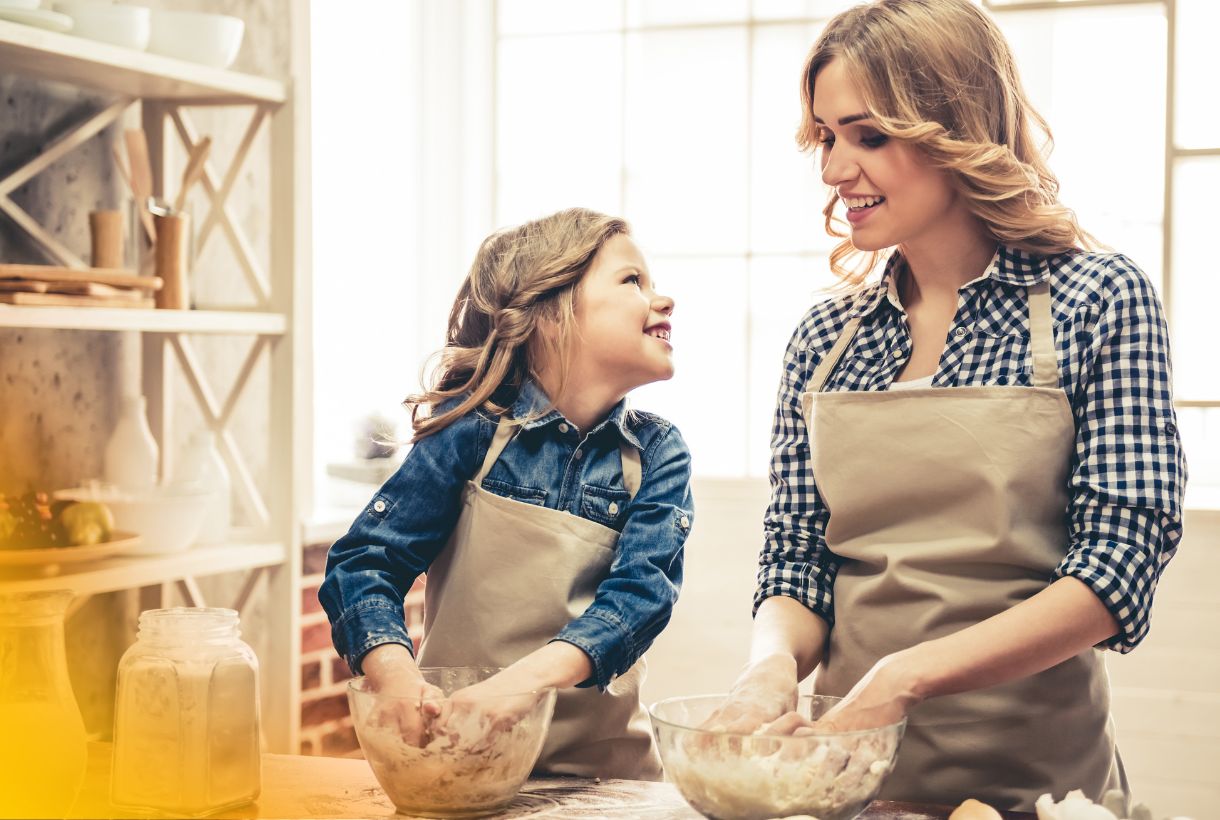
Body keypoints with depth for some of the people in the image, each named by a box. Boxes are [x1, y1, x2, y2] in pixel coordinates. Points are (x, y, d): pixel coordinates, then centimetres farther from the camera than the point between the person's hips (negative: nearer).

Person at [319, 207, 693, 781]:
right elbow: (364, 560, -7)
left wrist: (526, 678, -30)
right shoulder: (475, 431, -4)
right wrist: (397, 675, -28)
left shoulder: (656, 454, 2)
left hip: (599, 763, 1)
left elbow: (643, 589, -12)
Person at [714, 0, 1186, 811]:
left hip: (1033, 771, -4)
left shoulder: (1101, 301, -8)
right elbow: (795, 560, 5)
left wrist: (906, 677, -23)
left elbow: (1121, 560, -14)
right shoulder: (825, 338, 4)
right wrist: (774, 666, -17)